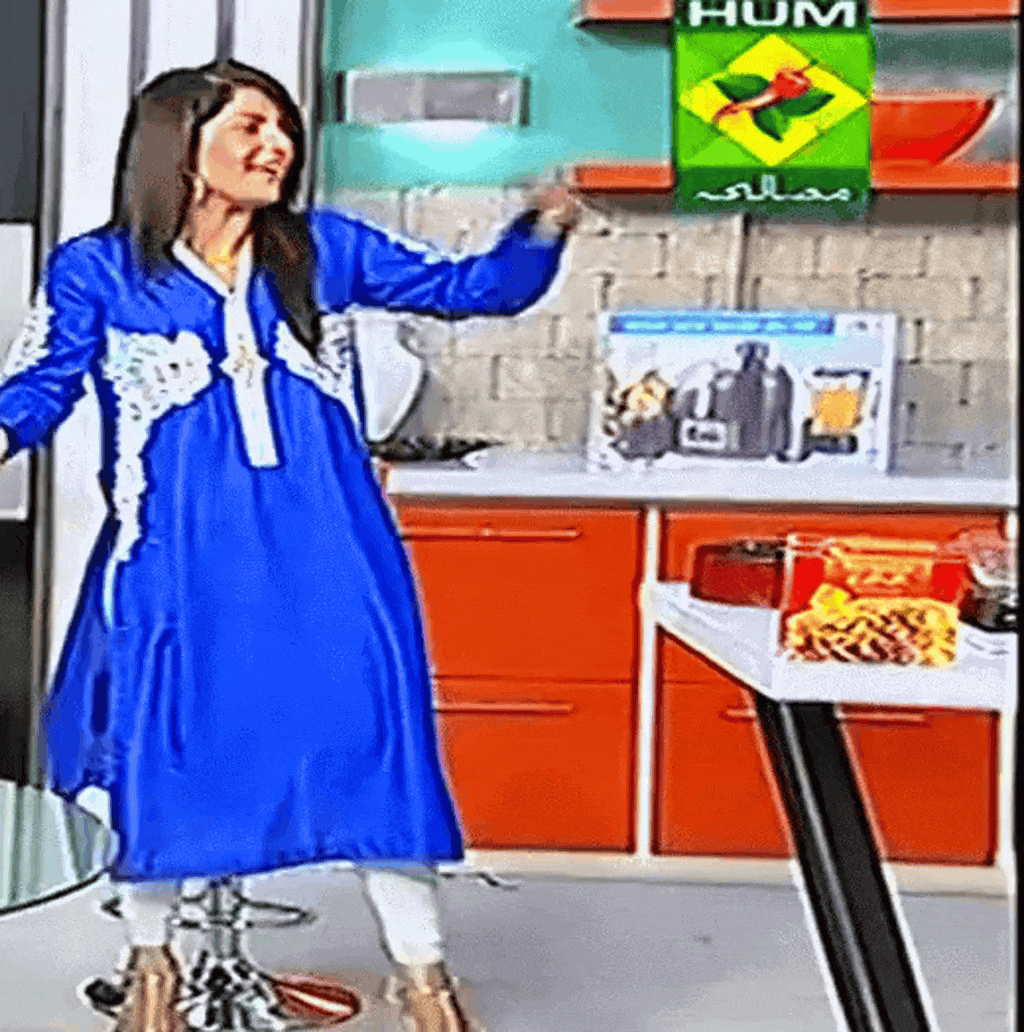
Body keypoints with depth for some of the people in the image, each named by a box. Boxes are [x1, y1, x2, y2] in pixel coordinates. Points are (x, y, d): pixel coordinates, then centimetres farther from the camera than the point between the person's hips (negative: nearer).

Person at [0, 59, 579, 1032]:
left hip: (326, 557, 2)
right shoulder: (98, 271, 1)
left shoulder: (323, 250, 6)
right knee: (165, 750, 8)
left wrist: (541, 231, -9)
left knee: (372, 739, 3)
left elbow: (470, 289, 9)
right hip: (181, 561, -1)